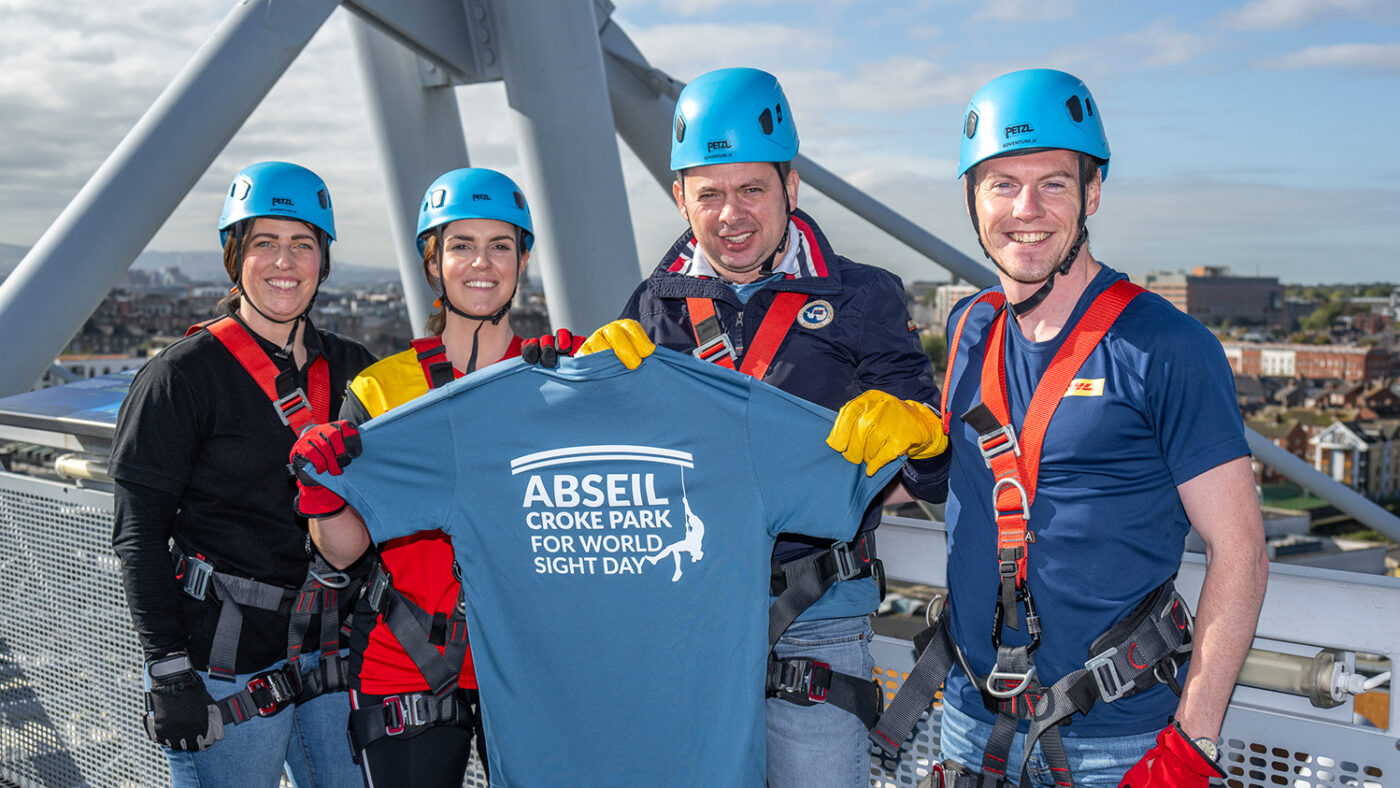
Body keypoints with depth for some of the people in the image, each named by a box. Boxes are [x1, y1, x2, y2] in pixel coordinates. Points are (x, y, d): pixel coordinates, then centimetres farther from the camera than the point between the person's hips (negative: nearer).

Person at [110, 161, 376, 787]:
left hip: (332, 652, 5)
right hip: (227, 662, -4)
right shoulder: (182, 376, -7)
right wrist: (168, 669, -12)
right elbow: (139, 535, -8)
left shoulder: (352, 370, 6)